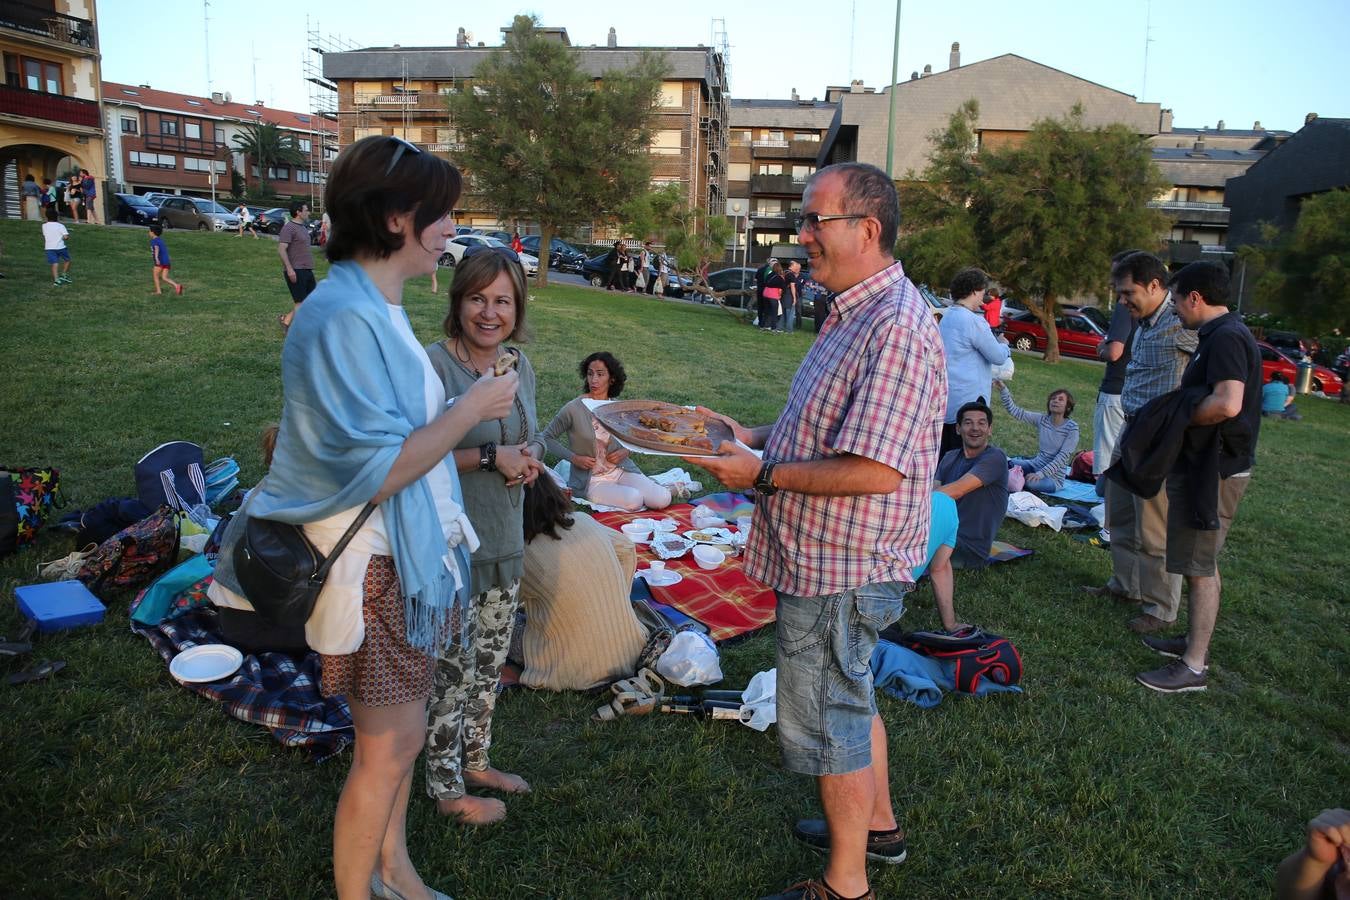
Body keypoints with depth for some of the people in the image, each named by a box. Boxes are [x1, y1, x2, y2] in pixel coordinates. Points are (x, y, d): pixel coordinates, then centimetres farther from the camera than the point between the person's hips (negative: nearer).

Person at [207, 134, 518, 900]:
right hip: (374, 568, -9)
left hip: (410, 554, 9)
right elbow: (373, 474, -27)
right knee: (388, 749, 5)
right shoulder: (343, 319, -23)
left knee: (402, 736, 21)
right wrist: (472, 408, -19)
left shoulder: (378, 310, 7)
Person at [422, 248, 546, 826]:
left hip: (504, 542, 7)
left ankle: (474, 761, 42)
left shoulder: (519, 365, 5)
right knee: (453, 670, 6)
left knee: (490, 664, 21)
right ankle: (446, 789, 27)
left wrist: (529, 459, -6)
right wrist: (489, 458, -23)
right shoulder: (433, 366, -18)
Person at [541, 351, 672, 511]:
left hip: (622, 471, 3)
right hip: (591, 480, -3)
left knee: (662, 500, -17)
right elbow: (547, 437, -2)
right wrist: (574, 458, -13)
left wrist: (625, 451, -4)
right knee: (633, 500, -28)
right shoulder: (573, 409, -12)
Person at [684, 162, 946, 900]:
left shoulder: (896, 328, -25)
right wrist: (755, 437, 7)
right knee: (851, 701, 26)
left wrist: (763, 474, -22)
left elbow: (874, 470, -30)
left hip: (839, 570, -10)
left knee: (827, 723, 6)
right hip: (833, 559, 11)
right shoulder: (857, 312, 9)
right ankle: (877, 825, 46)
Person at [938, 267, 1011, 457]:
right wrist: (1003, 344, 15)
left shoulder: (946, 318, 12)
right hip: (967, 400, -8)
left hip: (944, 399, 9)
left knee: (943, 455, 12)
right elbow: (999, 357, -7)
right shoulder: (974, 321, -15)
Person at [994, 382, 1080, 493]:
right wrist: (1003, 389, -21)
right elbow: (1014, 411, -8)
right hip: (1035, 465, 3)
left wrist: (1040, 474, -28)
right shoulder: (1042, 419, -1)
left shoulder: (1072, 428, -13)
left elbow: (1063, 457, -18)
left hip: (1053, 477, -3)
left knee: (1031, 482, -33)